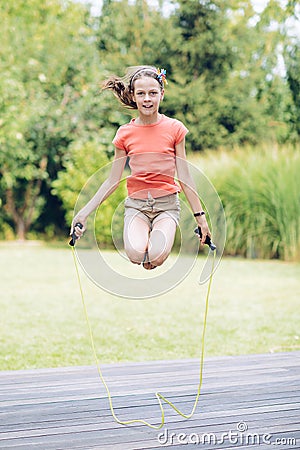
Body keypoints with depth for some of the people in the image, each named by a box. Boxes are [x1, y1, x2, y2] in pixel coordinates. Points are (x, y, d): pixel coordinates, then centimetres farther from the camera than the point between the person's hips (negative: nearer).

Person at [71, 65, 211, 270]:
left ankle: (161, 235, 6)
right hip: (136, 204, 1)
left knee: (156, 256, -29)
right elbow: (113, 181, 8)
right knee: (136, 254, -29)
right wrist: (84, 213, 3)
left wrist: (200, 216, 5)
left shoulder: (174, 128, 0)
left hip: (167, 204, -1)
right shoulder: (125, 134, 3)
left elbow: (184, 177, 5)